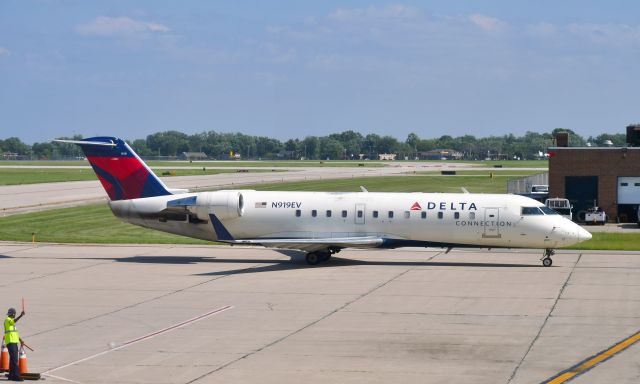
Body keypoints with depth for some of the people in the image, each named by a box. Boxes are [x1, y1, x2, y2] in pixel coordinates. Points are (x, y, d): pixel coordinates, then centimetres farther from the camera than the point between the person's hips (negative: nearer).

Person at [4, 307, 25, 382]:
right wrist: (20, 316, -44)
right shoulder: (7, 320, -9)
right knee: (14, 359, -15)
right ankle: (16, 376, -19)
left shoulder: (12, 320, 21)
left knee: (13, 359, 12)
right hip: (10, 342, -10)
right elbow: (14, 321, -33)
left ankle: (11, 375, 16)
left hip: (14, 342, 10)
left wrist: (20, 339, 24)